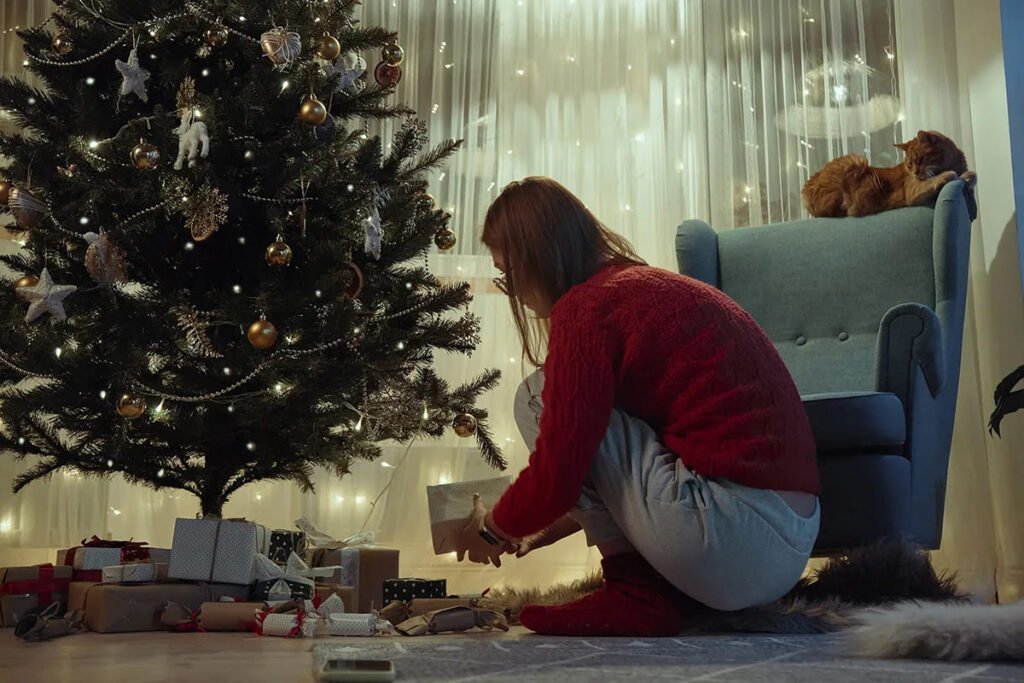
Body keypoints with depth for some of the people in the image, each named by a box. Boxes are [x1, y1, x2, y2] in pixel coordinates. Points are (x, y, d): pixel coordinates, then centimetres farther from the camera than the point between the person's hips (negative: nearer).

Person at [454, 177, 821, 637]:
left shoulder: (586, 308, -10)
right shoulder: (648, 285, 18)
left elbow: (554, 479, -12)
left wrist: (493, 527, 10)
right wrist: (546, 528, 34)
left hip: (732, 540, -10)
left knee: (538, 399, 0)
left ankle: (636, 592, 2)